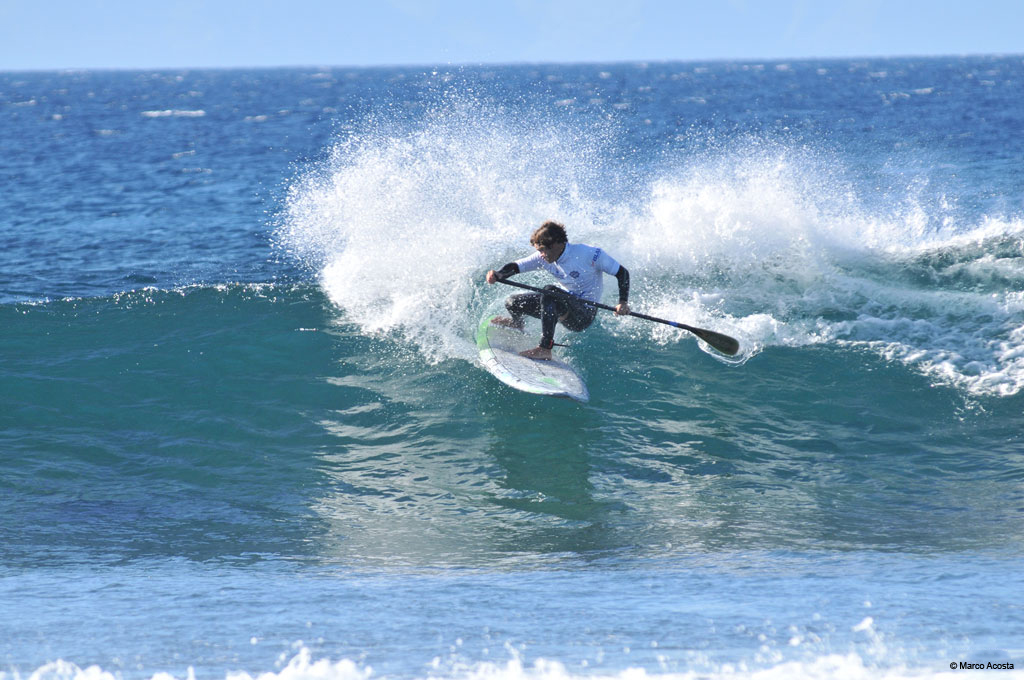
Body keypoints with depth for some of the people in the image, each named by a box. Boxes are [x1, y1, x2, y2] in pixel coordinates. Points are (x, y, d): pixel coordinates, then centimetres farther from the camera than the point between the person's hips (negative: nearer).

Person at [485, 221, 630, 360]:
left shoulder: (589, 254, -21)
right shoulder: (543, 258, -5)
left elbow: (622, 273, -14)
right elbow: (515, 267, -8)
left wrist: (623, 302, -27)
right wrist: (497, 275, -30)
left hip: (584, 314, -7)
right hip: (566, 308, 7)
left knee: (550, 292, -34)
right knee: (512, 303, 1)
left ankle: (545, 349, -35)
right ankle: (516, 323, 41)